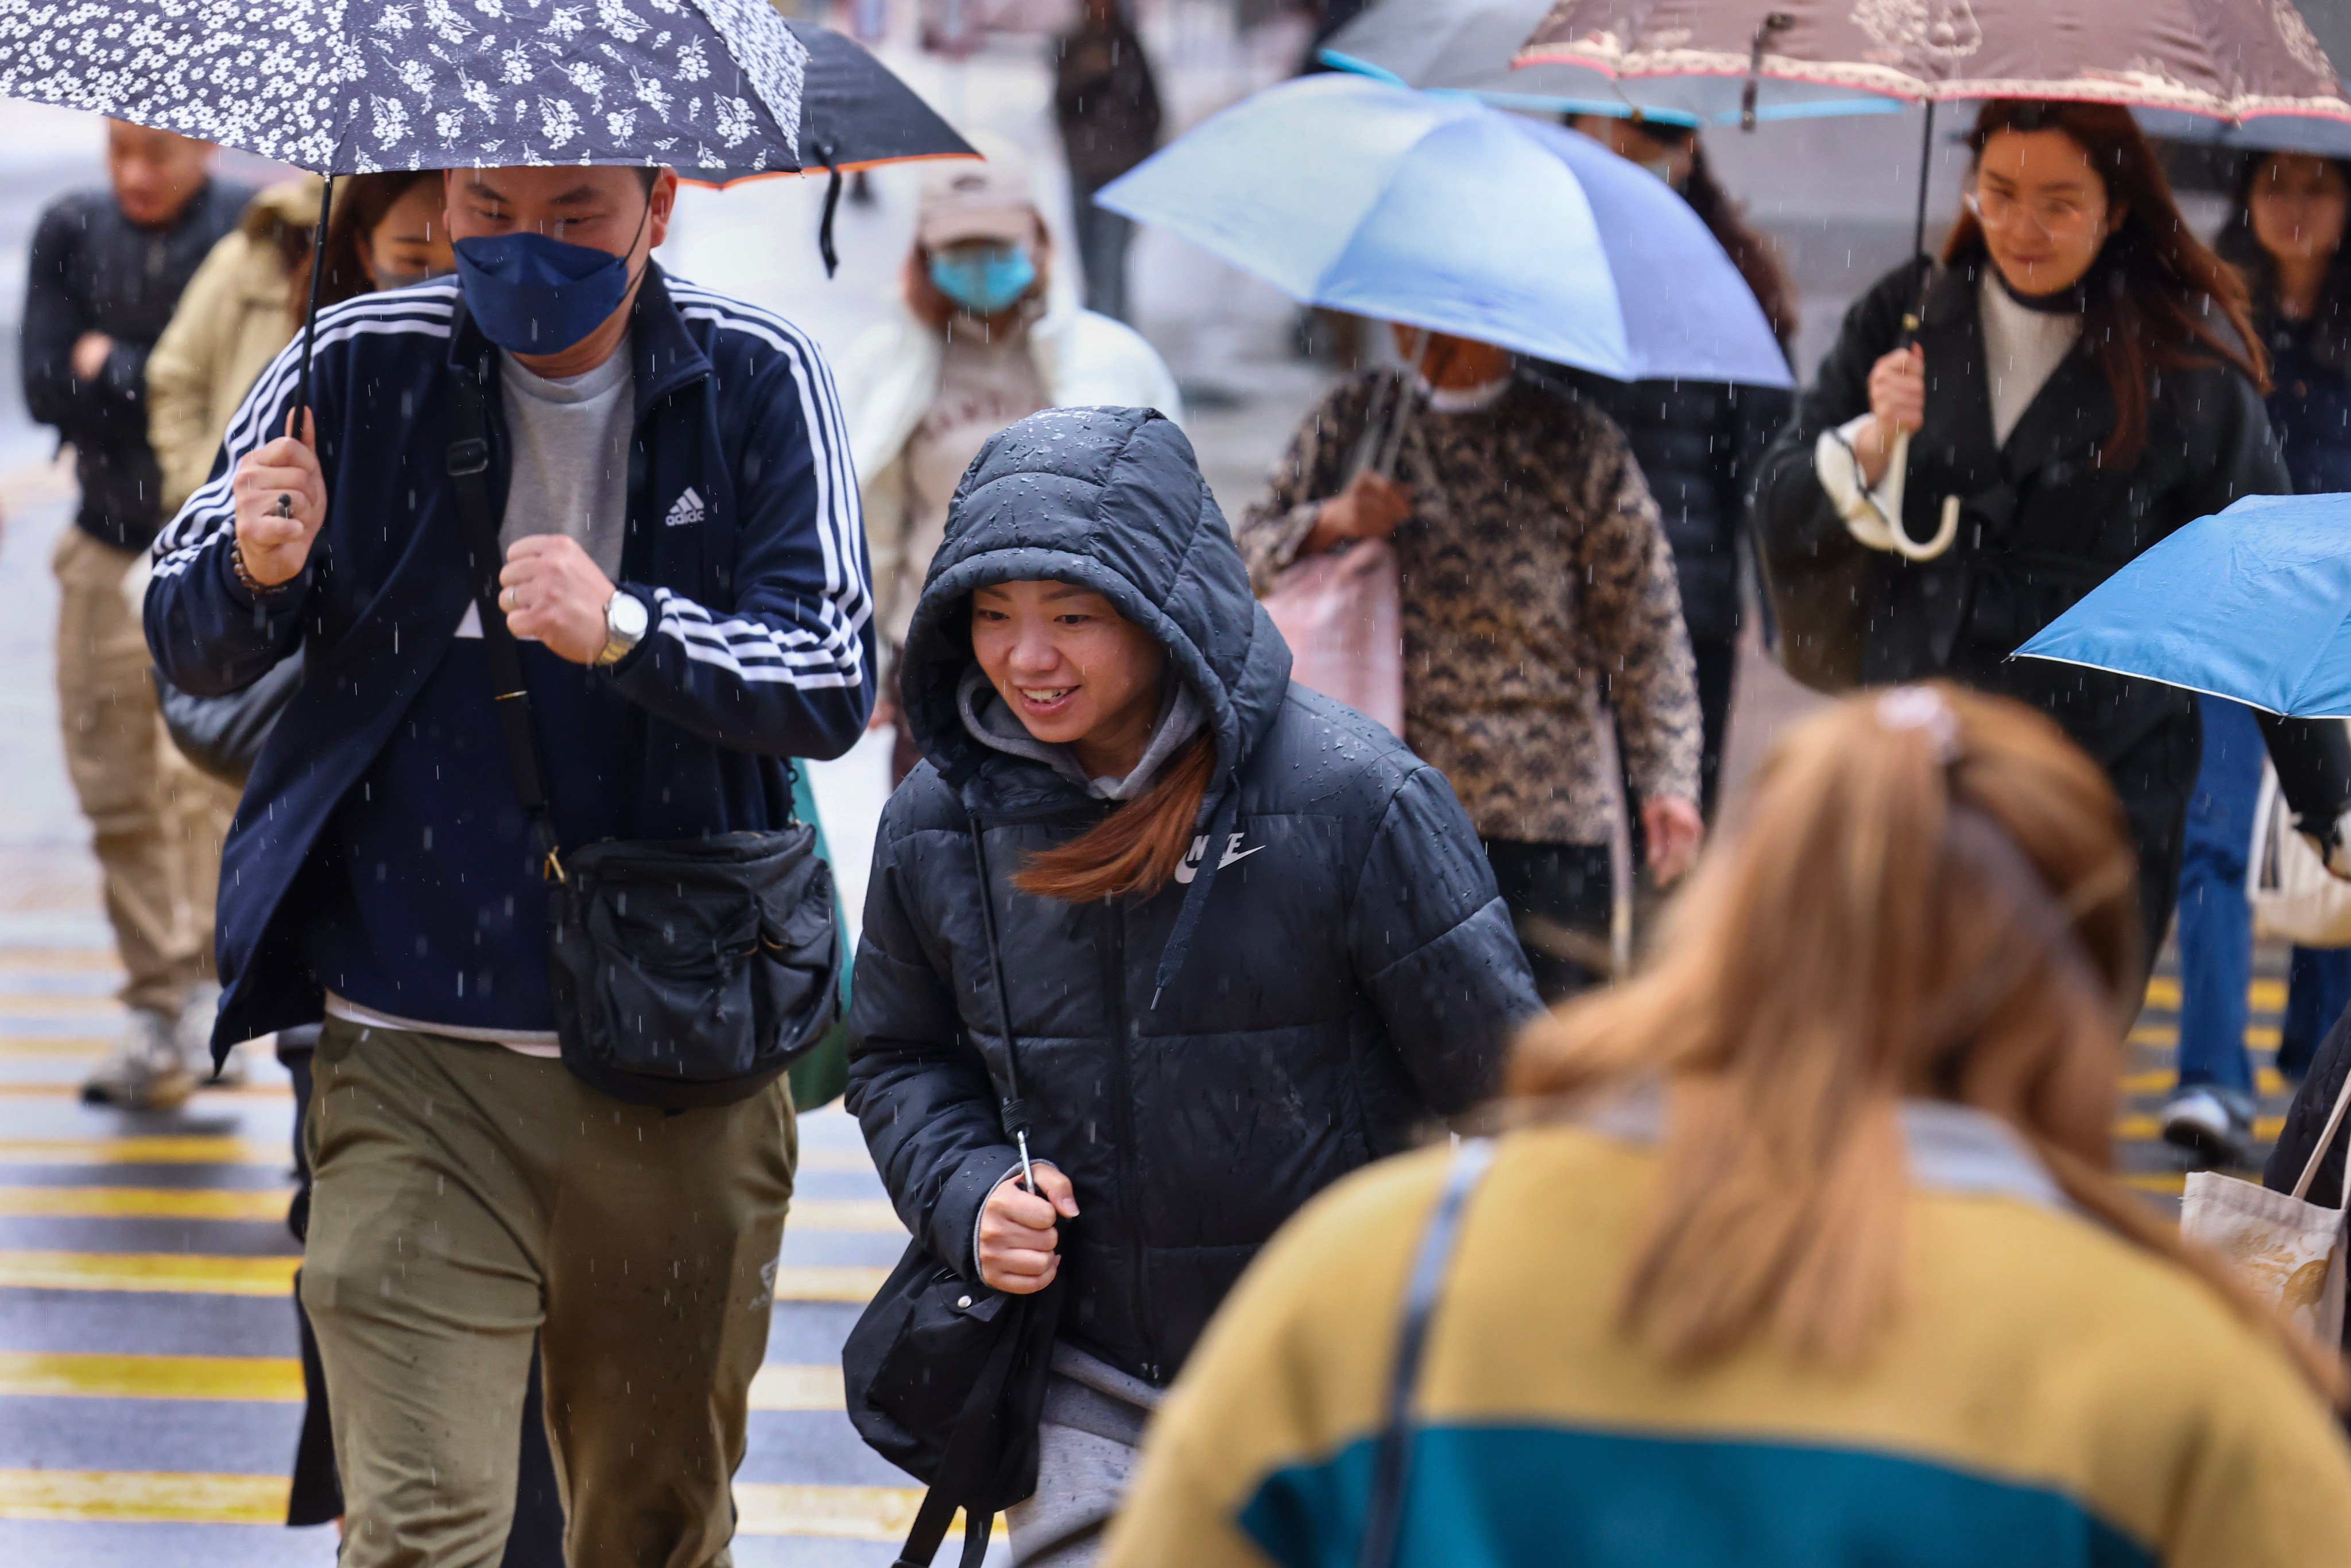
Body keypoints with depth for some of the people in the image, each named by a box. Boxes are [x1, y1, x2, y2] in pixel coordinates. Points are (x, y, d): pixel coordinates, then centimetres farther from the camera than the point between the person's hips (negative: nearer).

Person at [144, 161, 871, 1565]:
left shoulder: (758, 382, -1)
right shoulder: (360, 368, -1)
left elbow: (835, 684, -8)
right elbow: (187, 650, 4)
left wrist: (627, 629, -26)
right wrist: (255, 572, -20)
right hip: (415, 1059, -1)